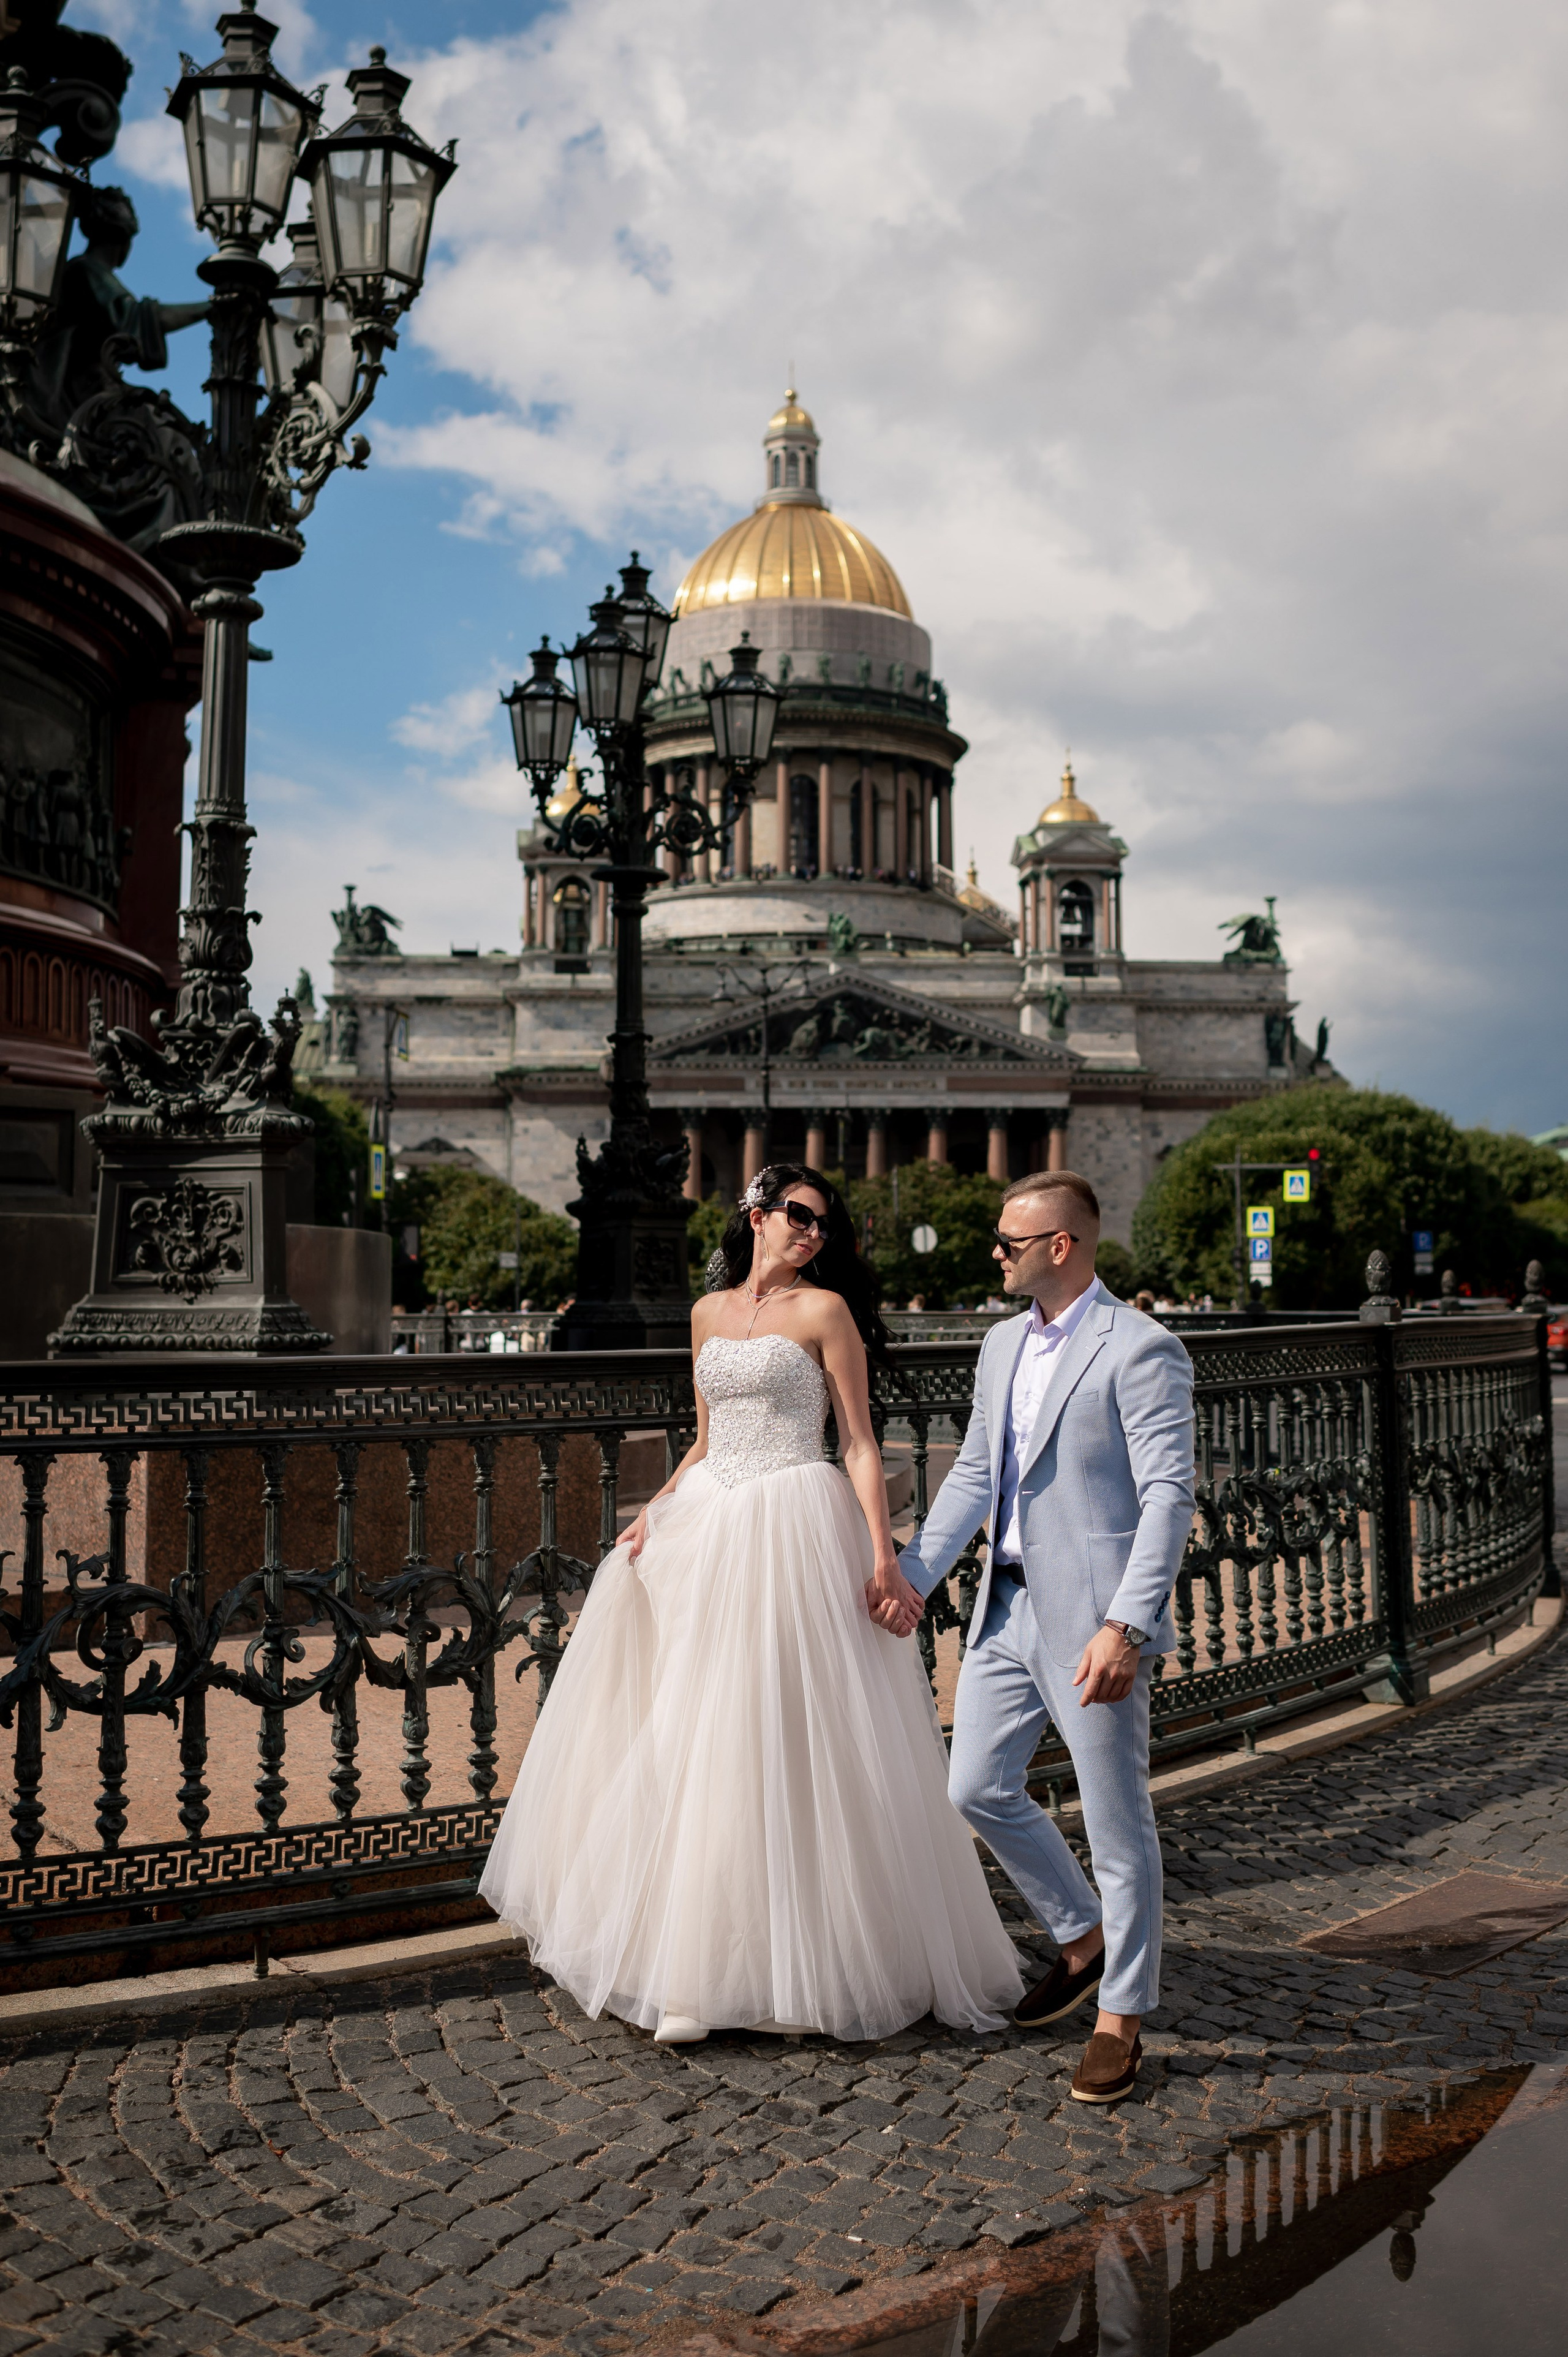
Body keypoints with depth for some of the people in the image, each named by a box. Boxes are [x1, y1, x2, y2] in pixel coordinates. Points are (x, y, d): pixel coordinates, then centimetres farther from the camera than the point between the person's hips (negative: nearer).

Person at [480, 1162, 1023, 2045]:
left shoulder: (825, 1309, -2)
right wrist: (656, 1512, 7)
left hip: (794, 1532, -6)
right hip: (708, 1532, 6)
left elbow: (862, 1445, -5)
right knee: (693, 1735, 7)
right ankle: (699, 1968, 18)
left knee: (790, 1739, -5)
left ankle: (805, 1966, 6)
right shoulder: (711, 1313, 14)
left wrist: (883, 1556, -14)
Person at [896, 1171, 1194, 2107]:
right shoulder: (1003, 1345, 12)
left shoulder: (1140, 1349, -13)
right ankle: (1084, 1939, 36)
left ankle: (1122, 2018, 22)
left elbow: (1169, 1498, -18)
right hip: (1010, 1607, 8)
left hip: (1093, 1623, -8)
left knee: (1117, 1821, 4)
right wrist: (911, 1575, 11)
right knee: (979, 1789, 14)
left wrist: (1126, 1627, -25)